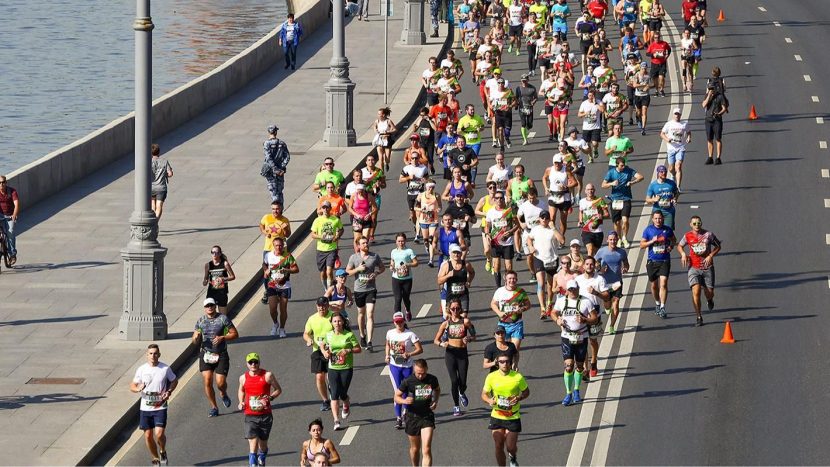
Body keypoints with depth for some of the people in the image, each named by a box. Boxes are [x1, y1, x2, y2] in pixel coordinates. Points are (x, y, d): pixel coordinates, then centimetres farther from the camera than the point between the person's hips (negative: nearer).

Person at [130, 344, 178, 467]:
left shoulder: (165, 369, -5)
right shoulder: (142, 369, -2)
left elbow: (174, 381, 11)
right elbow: (132, 386, 4)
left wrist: (169, 392, -7)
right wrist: (138, 389, -20)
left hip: (160, 407, -2)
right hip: (145, 407, 2)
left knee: (159, 434, -15)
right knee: (148, 436, 5)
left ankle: (163, 451, 16)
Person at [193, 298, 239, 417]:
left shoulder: (223, 319, -3)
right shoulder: (201, 320, 6)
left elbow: (235, 334, -1)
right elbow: (195, 342, 10)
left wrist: (222, 338, -17)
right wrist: (196, 338, -15)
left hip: (221, 355, -2)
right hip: (205, 354, 2)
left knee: (220, 383, -7)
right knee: (207, 382, -7)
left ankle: (223, 394, 30)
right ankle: (213, 407, 8)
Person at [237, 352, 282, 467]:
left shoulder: (267, 375, -3)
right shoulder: (243, 378, 5)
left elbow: (278, 390, 6)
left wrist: (270, 397, -12)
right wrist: (241, 402, 7)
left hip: (265, 415, 0)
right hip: (250, 416, 0)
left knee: (263, 442, 12)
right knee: (253, 442, -15)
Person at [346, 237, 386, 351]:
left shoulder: (375, 256, -2)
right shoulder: (354, 257, -2)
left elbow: (382, 268, 11)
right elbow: (347, 271, 2)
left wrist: (376, 273, -9)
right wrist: (358, 269, -15)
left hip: (371, 289, -1)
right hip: (359, 290, 1)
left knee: (370, 315, -11)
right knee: (361, 313, 17)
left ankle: (369, 342, -15)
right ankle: (362, 336, 38)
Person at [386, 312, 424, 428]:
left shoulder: (410, 335, -10)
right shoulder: (390, 333, 2)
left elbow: (420, 349, -10)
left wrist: (409, 354, -25)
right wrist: (387, 355, 3)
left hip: (407, 366, -1)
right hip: (394, 365, 1)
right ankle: (398, 418, -4)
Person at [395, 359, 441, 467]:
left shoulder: (432, 380, -5)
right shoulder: (408, 382, -12)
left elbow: (437, 389, 18)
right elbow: (396, 397, -4)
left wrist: (435, 401, -1)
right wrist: (404, 401, -26)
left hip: (427, 416, 0)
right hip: (412, 417, 0)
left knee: (426, 450, -11)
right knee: (415, 448, 16)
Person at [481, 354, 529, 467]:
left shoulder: (517, 377, -9)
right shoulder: (491, 377, -6)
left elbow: (526, 392, 4)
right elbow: (484, 394, 4)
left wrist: (519, 398, -17)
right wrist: (489, 401, -18)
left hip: (513, 418, -1)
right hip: (497, 416, 1)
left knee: (511, 447, 0)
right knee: (499, 447, 3)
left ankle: (513, 458, 36)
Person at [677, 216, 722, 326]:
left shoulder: (708, 235, -5)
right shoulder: (688, 236, -1)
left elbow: (718, 246, 6)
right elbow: (679, 246, 17)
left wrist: (710, 256, -9)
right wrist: (683, 254, -3)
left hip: (707, 267, 0)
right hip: (694, 268, 0)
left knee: (709, 293, 3)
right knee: (696, 291, -16)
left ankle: (709, 300, 44)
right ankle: (698, 317, -4)